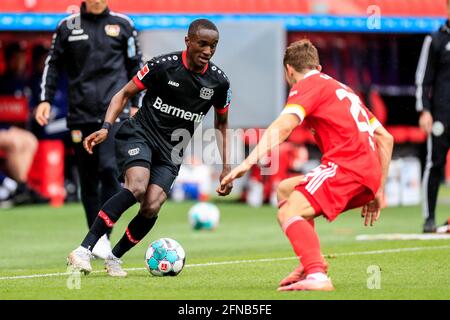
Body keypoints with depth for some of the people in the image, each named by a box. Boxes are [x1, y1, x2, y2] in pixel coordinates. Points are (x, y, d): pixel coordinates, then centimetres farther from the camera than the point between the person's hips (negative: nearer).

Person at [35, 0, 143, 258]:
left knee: (110, 168, -18)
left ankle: (104, 235, -16)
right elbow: (53, 64, 14)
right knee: (88, 177, 3)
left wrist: (135, 104, 10)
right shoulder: (68, 27, 9)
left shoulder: (122, 24, 8)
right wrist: (46, 100, 4)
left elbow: (135, 65, 14)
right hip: (81, 112, 2)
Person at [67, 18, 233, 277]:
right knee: (137, 187, -30)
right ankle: (84, 250, -28)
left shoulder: (219, 81, -2)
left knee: (151, 207, -16)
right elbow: (125, 94, 0)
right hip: (140, 133, -3)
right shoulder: (163, 65, -12)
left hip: (170, 153, 4)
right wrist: (106, 127, -14)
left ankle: (114, 257, 8)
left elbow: (221, 123, 15)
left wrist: (226, 168, 10)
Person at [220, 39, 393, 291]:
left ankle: (317, 275, -38)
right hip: (370, 176, 9)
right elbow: (385, 138, 29)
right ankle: (311, 262, 11)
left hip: (345, 166, -9)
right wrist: (378, 191, 29)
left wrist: (248, 163, -22)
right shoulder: (342, 89, 30)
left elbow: (282, 127, -14)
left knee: (288, 213, -19)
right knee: (285, 190, 21)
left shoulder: (307, 85, 5)